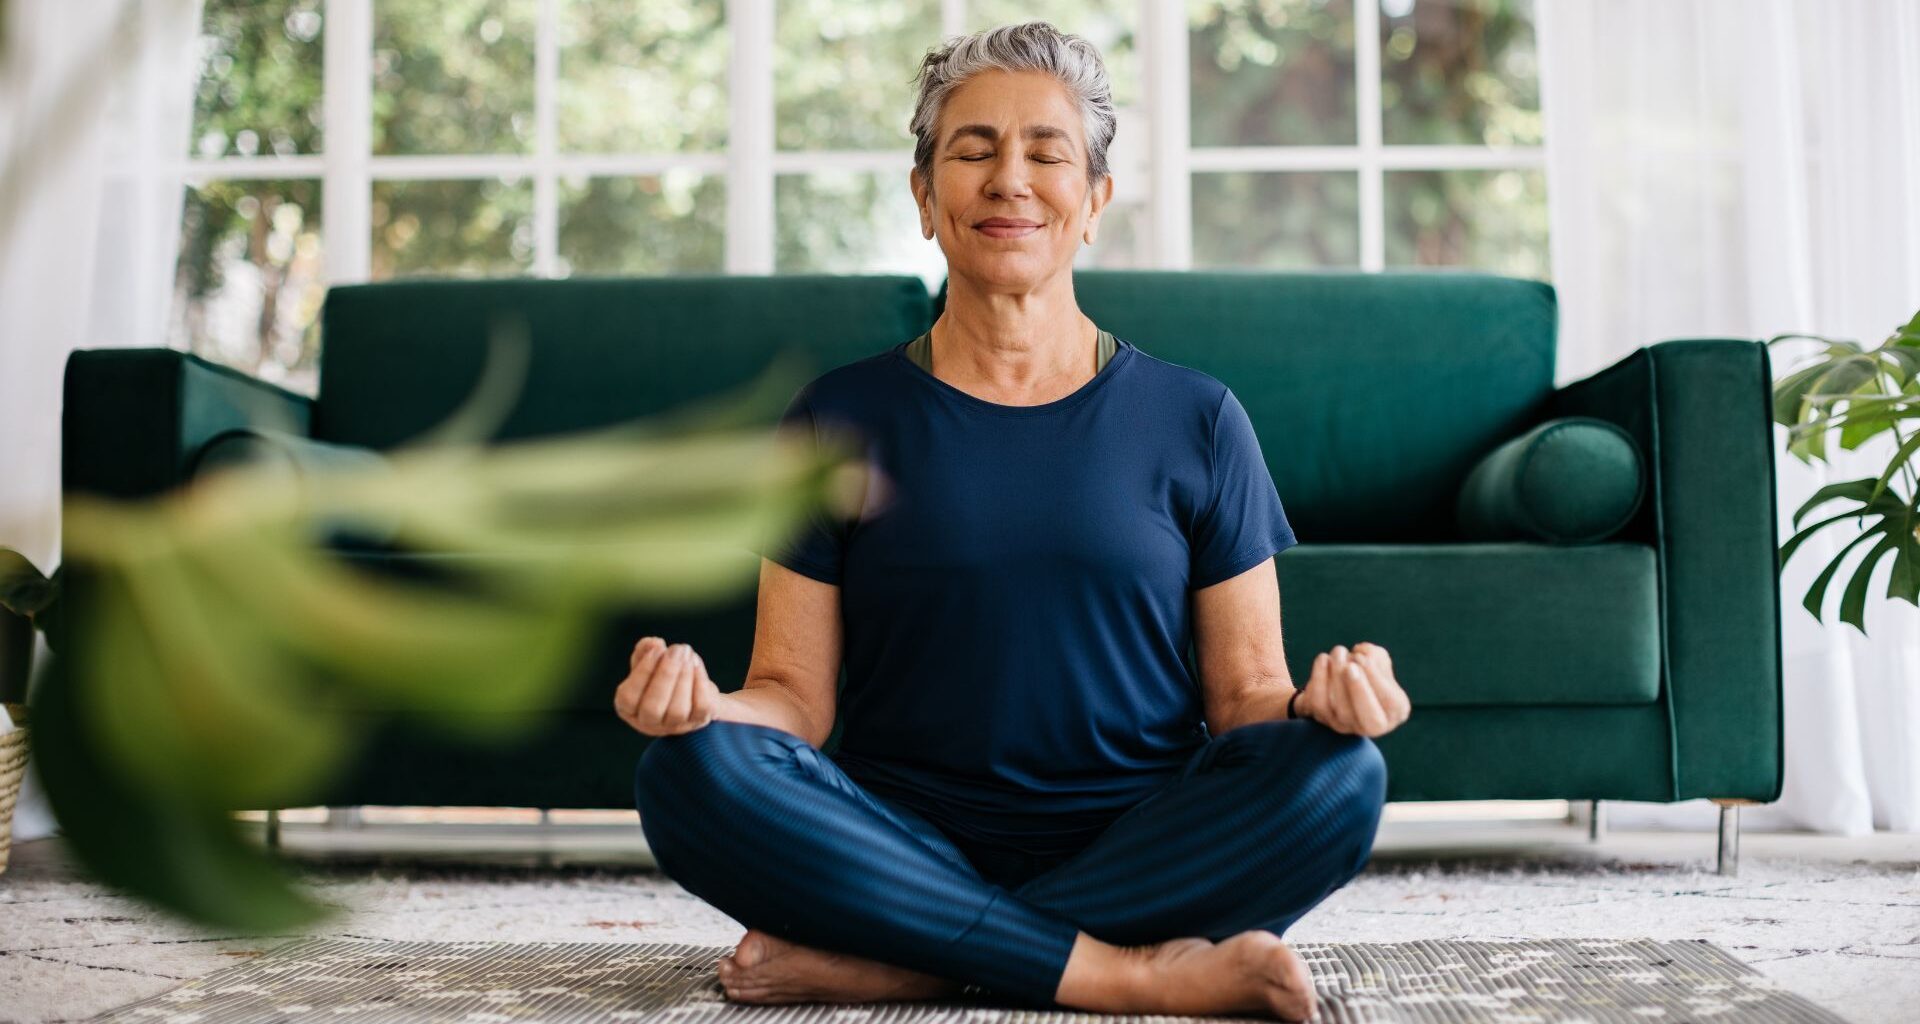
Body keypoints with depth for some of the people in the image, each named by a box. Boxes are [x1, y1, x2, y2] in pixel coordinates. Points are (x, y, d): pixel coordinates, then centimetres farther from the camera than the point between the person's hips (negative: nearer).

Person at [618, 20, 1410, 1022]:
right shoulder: (841, 418, 8)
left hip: (1141, 850, 1)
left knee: (1340, 776, -27)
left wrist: (1316, 702, -17)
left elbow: (1243, 694, 7)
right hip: (909, 848, 0)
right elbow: (795, 693, 4)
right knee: (691, 772, -27)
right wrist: (703, 700, -18)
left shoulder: (1195, 419, 8)